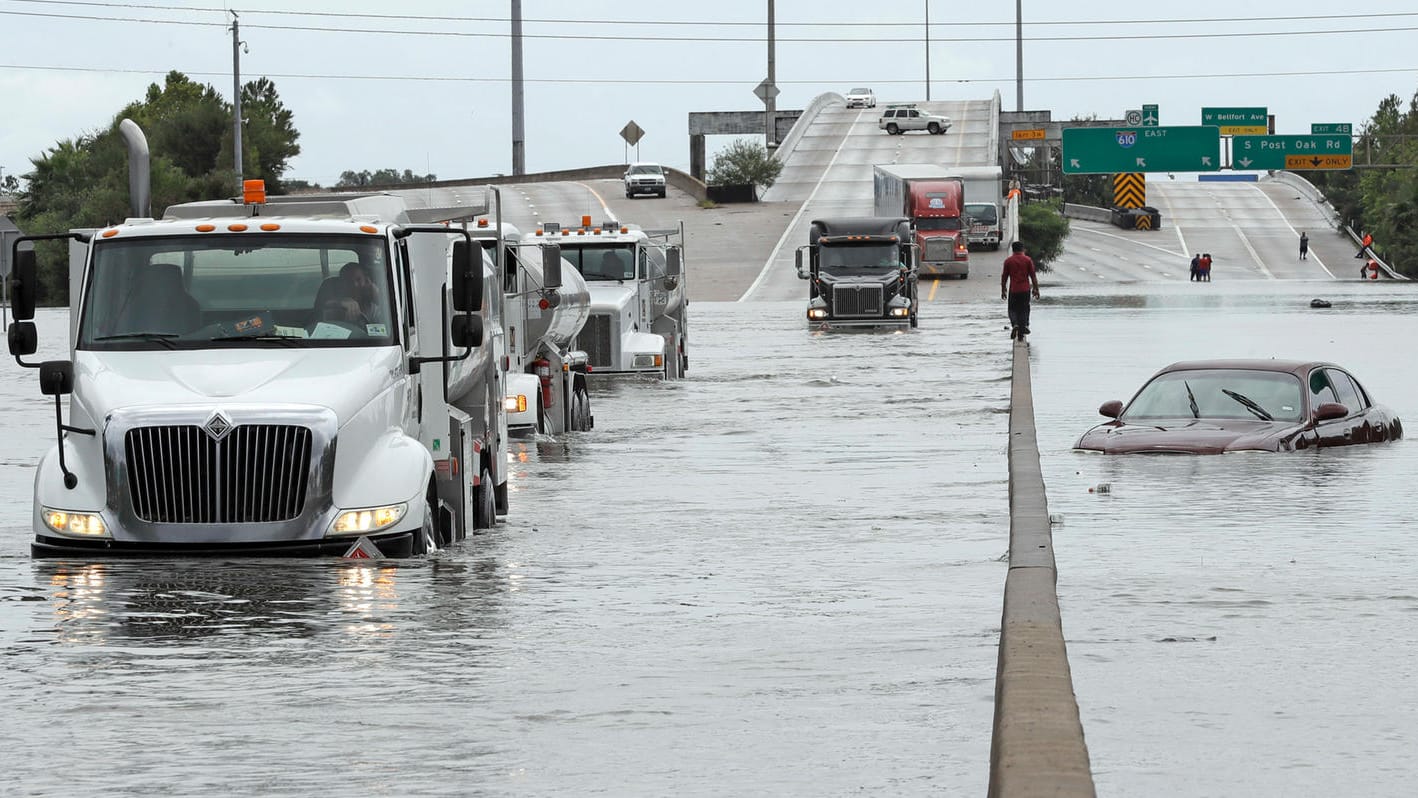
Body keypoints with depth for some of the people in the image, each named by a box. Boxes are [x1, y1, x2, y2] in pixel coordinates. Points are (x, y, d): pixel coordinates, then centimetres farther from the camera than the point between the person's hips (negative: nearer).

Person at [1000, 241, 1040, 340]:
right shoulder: (1028, 260, -1)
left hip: (1013, 290, -1)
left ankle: (1014, 324, -18)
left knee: (1012, 309, 11)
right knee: (1024, 310, 9)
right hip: (1025, 290, 1)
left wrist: (1003, 290, 12)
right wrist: (1036, 289, 5)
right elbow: (1033, 276, -1)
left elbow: (1004, 277, 3)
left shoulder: (1008, 261, -1)